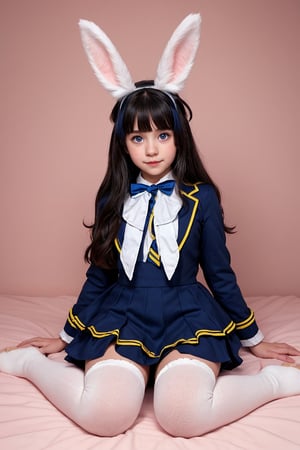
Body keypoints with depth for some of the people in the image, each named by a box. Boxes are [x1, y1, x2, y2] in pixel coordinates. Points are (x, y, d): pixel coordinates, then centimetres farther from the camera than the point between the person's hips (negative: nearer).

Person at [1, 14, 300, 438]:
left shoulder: (201, 197, -1)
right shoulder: (113, 200, 5)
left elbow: (220, 275, 7)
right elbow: (98, 276, 13)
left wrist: (255, 340, 13)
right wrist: (66, 338, 19)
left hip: (187, 316, -1)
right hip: (122, 315, 1)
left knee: (183, 417, -30)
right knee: (103, 416, -27)